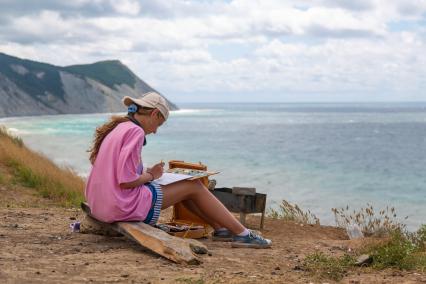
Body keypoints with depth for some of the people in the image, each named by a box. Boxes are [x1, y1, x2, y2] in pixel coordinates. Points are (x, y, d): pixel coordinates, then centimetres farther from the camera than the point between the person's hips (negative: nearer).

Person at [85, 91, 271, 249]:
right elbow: (126, 181, -23)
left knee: (184, 186, 21)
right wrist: (150, 175, -5)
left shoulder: (115, 128, 13)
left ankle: (220, 228, 26)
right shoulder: (135, 131, -16)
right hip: (125, 208, -10)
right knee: (194, 186, 3)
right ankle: (242, 234, 9)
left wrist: (146, 172, 10)